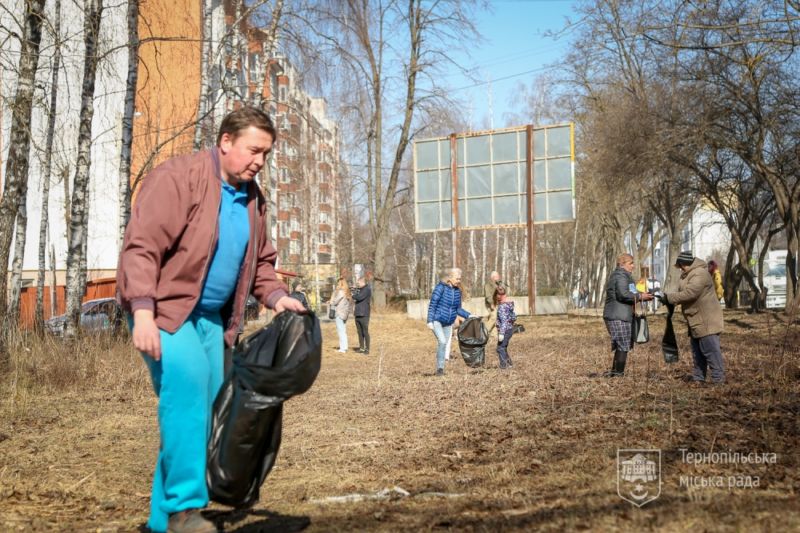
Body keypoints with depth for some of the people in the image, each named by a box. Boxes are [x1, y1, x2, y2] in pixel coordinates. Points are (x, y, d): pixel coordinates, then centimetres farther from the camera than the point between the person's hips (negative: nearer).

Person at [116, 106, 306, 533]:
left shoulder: (252, 197, 9)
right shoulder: (178, 177, -14)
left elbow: (259, 260, 19)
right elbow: (141, 246, -20)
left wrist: (274, 296, 0)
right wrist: (142, 311, -28)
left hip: (212, 316, 8)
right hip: (163, 308, -7)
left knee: (207, 410, 5)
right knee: (188, 378, -27)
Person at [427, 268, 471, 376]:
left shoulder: (457, 291, 3)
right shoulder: (440, 287, -14)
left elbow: (458, 309, 11)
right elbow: (432, 305, -14)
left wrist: (468, 316, -3)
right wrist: (430, 321, -19)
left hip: (448, 323, 6)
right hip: (437, 321, -6)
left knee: (443, 345, 8)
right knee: (442, 342, -22)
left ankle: (440, 369, 18)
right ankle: (440, 367, -11)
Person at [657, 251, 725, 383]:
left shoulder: (700, 274, -21)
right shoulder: (687, 274, 13)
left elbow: (688, 294, -29)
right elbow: (681, 293, 13)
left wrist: (667, 297, -23)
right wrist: (667, 297, -5)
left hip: (707, 321, -11)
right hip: (697, 321, 11)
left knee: (711, 350, -10)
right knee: (697, 352, 17)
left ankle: (718, 380, -7)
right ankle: (698, 379, 26)